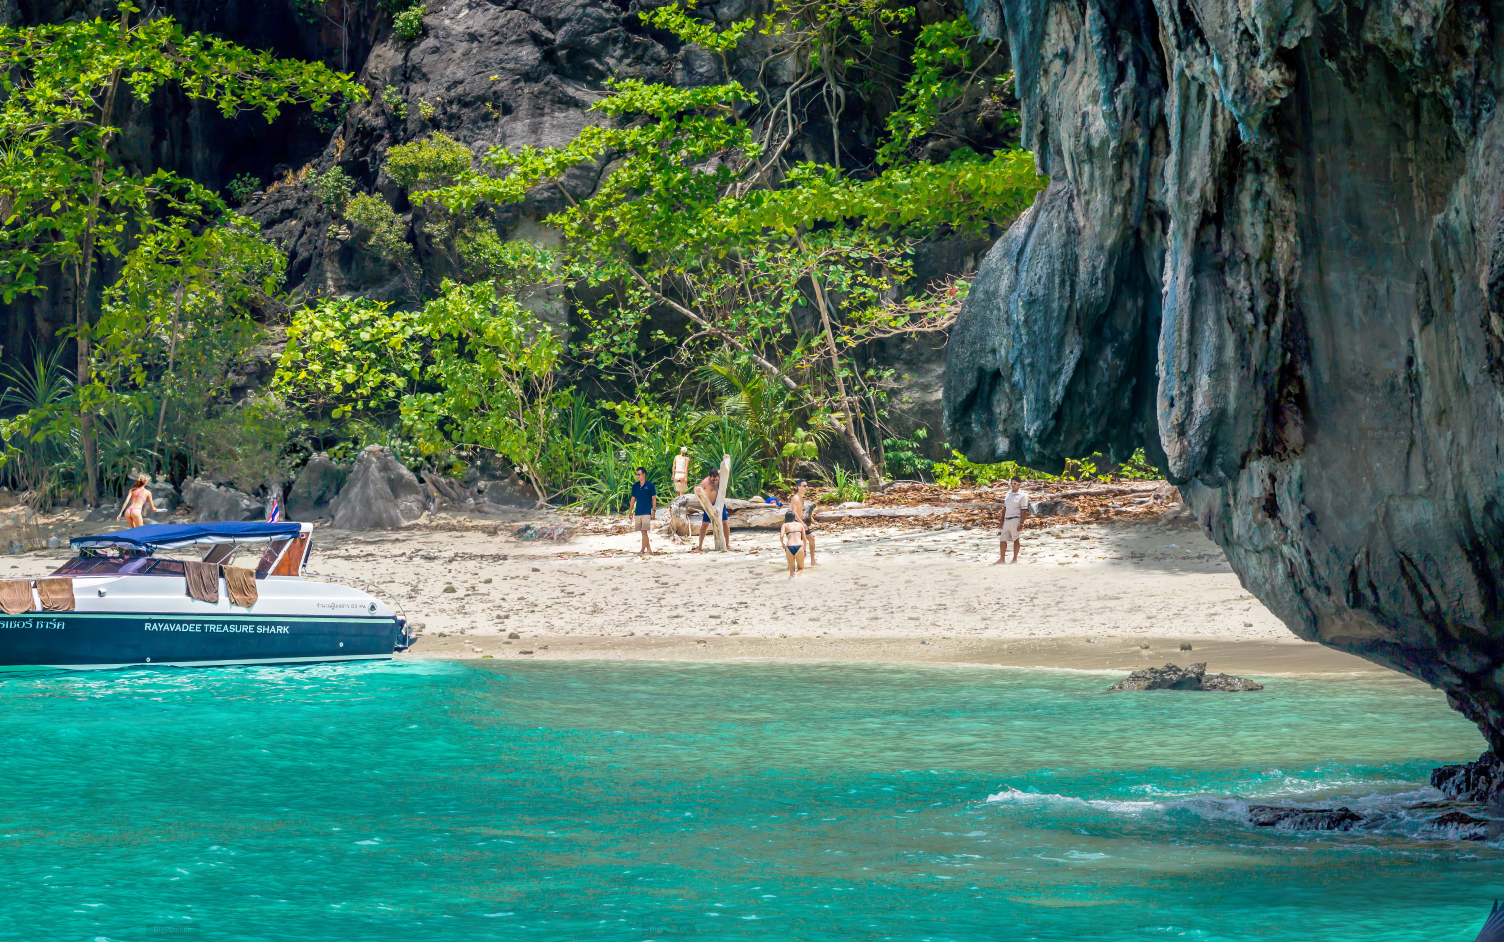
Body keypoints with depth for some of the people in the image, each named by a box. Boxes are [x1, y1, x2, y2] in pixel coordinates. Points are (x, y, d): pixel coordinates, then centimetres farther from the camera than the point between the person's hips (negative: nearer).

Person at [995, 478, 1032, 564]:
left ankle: (1015, 559, 6)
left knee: (1016, 539, -1)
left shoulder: (1022, 495, -5)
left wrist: (1021, 522, -16)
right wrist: (1002, 520, 15)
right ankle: (1002, 559, 9)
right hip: (1007, 520, 7)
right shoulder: (1007, 494, 15)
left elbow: (1024, 510, -9)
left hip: (1015, 520, -7)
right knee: (1002, 539, 4)